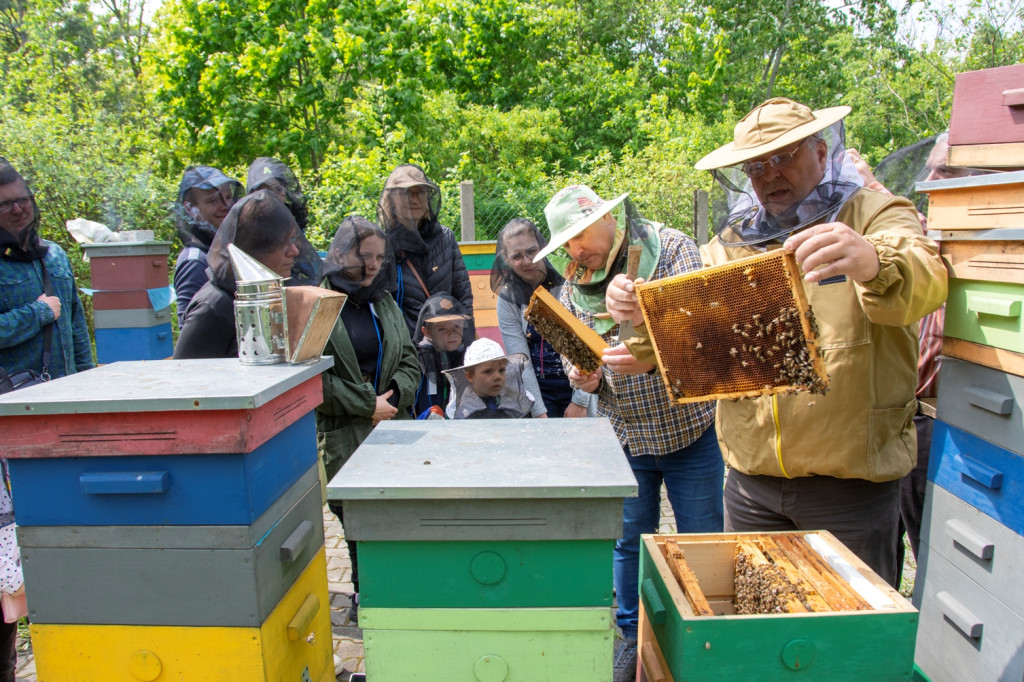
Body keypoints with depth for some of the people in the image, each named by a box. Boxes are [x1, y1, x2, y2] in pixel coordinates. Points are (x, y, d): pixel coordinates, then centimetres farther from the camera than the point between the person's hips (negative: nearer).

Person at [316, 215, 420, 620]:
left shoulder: (384, 301, 13)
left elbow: (409, 360, 15)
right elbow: (313, 377, -13)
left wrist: (393, 398, -4)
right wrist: (368, 405, -11)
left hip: (393, 427, 5)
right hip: (344, 436, -5)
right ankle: (364, 593, 23)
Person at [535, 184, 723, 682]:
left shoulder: (673, 251, -9)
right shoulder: (573, 285, 3)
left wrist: (652, 356, -37)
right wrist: (584, 377, -14)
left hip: (687, 430, -3)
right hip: (623, 436, 3)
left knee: (701, 542, 10)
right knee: (629, 541, 13)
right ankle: (630, 638, 33)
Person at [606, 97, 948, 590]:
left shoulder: (874, 214, -1)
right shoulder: (733, 241, 11)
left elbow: (924, 284, -23)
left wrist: (873, 264, -45)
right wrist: (643, 316, -13)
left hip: (849, 480, -3)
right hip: (751, 477, 4)